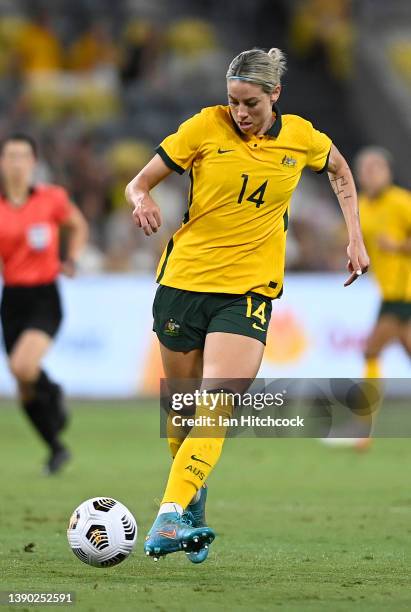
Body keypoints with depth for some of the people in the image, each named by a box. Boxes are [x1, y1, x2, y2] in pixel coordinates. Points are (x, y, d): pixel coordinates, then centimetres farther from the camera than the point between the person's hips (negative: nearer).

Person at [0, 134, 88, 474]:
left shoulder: (52, 199, -4)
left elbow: (79, 226, 15)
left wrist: (71, 261, 1)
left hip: (44, 297, -3)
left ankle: (52, 393, 5)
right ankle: (56, 449, 28)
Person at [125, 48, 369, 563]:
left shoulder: (300, 138, 1)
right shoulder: (205, 127, -5)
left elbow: (341, 172, 23)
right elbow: (139, 182, -2)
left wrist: (355, 238, 14)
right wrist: (142, 201, -25)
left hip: (249, 289, -1)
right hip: (183, 281, 1)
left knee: (217, 406, -19)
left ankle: (169, 518, -28)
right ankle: (194, 498, 34)